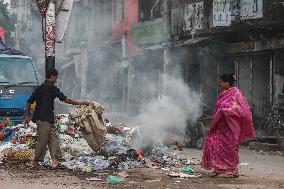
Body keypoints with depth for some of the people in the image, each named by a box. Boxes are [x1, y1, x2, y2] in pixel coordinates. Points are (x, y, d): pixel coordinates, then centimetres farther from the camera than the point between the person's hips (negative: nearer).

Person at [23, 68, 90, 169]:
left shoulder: (39, 88, 16)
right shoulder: (52, 88, -8)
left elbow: (29, 102, 16)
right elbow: (66, 100, -10)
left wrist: (28, 116, 21)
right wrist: (81, 103, -4)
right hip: (44, 118, -9)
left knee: (52, 138, 6)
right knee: (43, 140, -2)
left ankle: (54, 159, -3)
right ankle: (35, 161, 6)